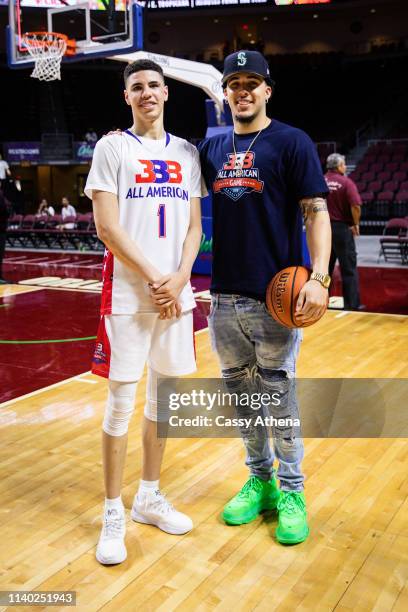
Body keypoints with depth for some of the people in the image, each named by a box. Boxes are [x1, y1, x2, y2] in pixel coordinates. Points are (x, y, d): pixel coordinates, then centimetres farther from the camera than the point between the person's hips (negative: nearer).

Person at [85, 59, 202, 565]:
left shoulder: (186, 152, 13)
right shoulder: (112, 147, 0)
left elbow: (194, 226, 10)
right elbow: (107, 226, -8)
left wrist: (179, 279, -6)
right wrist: (153, 280, -13)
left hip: (176, 293, 5)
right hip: (127, 294, -4)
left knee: (163, 396, 12)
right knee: (121, 403, 0)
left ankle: (149, 497, 29)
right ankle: (113, 514, 15)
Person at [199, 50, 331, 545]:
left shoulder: (291, 142, -2)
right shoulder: (212, 147, 12)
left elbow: (316, 211, -8)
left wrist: (319, 277, -21)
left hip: (275, 296, -5)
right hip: (224, 295, 5)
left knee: (278, 395, 2)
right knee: (239, 392, 13)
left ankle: (292, 492, 20)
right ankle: (260, 480, 31)